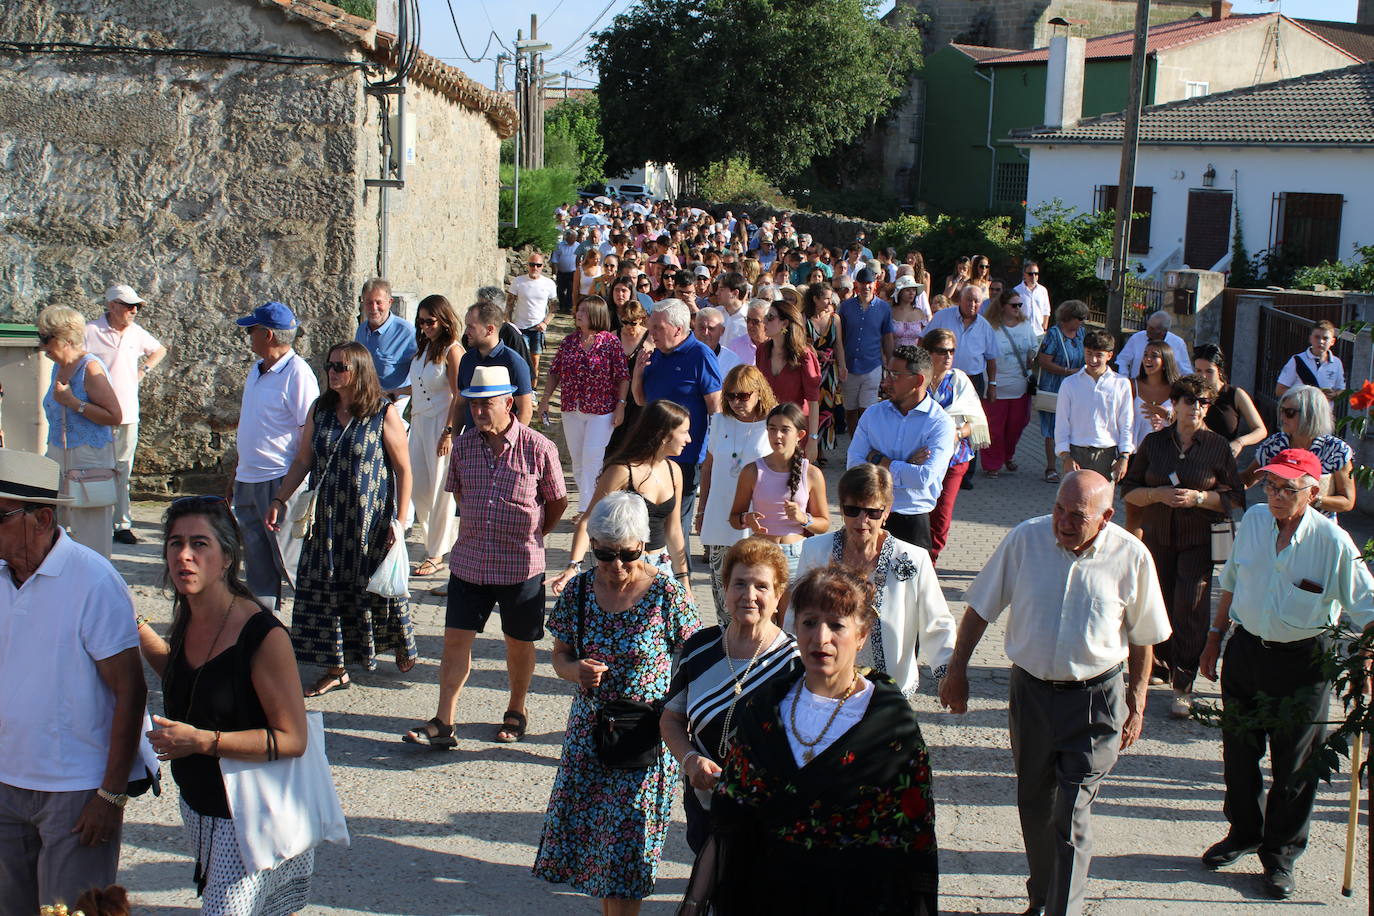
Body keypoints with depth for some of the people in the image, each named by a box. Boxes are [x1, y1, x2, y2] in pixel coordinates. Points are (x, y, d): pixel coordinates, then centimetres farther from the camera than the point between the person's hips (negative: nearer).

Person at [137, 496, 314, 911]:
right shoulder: (185, 617, -1)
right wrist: (138, 631, 8)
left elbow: (292, 739, -21)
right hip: (197, 803, 8)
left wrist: (202, 741, -28)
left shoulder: (263, 635, -24)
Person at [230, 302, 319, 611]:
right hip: (248, 480, 9)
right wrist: (236, 477, 22)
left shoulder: (297, 373, -14)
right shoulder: (257, 370, 13)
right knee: (258, 568, 13)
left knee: (291, 562, -3)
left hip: (281, 483, -9)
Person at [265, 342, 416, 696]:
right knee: (326, 590, 4)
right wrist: (280, 500, 3)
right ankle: (336, 670, 14)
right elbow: (303, 460, 11)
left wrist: (399, 521, -10)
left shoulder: (385, 413, -10)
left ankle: (402, 642, 35)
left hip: (371, 519, -4)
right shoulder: (320, 410, 4)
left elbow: (403, 469, -8)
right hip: (326, 518, 4)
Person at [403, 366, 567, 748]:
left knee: (519, 642, 12)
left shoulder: (538, 448, -10)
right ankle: (443, 723, 5)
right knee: (456, 637, 0)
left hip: (520, 563, -3)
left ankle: (516, 712, 32)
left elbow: (557, 501, 4)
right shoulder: (463, 445, 0)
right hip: (469, 561, 3)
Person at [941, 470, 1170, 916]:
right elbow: (980, 608, 2)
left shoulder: (1132, 557, -10)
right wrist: (957, 670, 3)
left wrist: (1136, 705, 5)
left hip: (1095, 699, -2)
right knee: (1035, 804, 15)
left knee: (1072, 815, -7)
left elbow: (1142, 638, 2)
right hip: (1031, 691, 3)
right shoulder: (1024, 539, -9)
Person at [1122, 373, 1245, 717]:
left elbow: (1235, 497, 2)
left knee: (1190, 611, -9)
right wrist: (1159, 494, -11)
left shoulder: (1218, 447, 0)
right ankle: (1159, 667, 31)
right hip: (1157, 537, 2)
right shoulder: (1154, 442, 5)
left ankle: (1183, 688, -3)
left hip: (1199, 543, -2)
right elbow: (1129, 489, 7)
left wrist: (1198, 497, -13)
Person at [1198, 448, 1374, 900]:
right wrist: (1215, 637, 16)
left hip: (1302, 663, -4)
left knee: (1294, 765, 6)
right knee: (1238, 752, 17)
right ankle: (1243, 833, 41)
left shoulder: (1332, 542, -17)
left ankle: (1280, 854, 26)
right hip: (1245, 650, 4)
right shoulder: (1253, 521, -3)